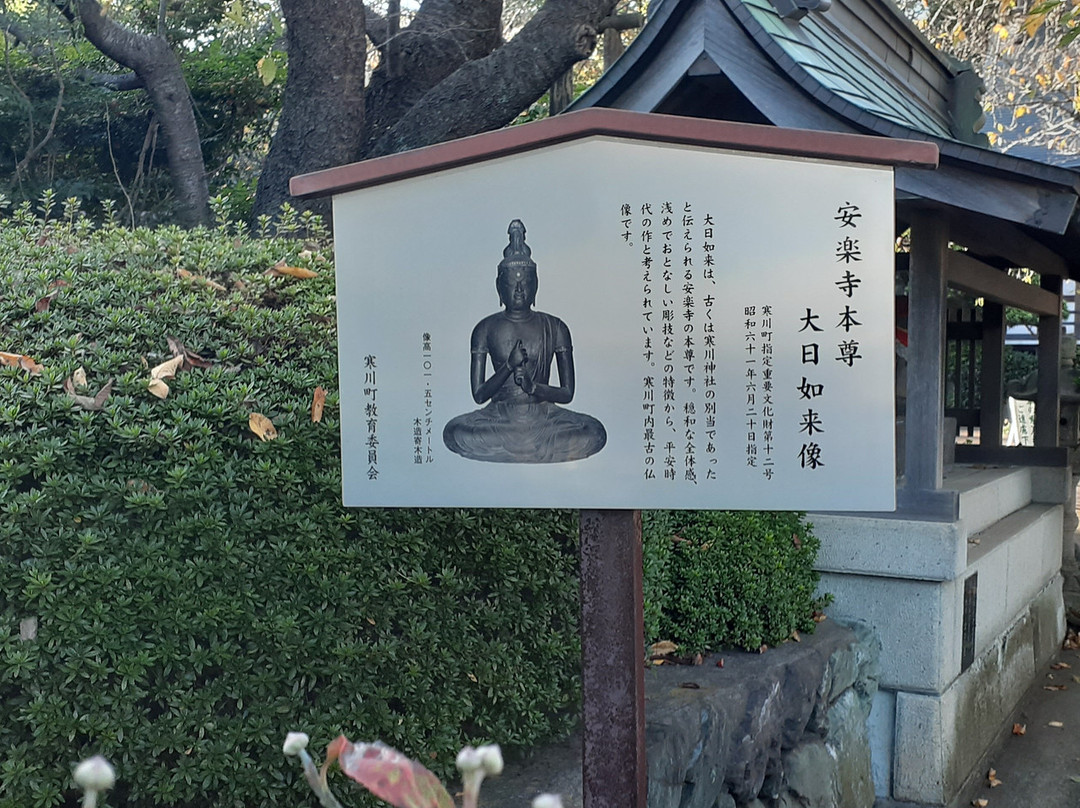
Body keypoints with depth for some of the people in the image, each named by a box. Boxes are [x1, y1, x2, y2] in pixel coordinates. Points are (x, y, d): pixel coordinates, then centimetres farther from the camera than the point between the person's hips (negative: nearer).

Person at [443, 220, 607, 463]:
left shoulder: (554, 328, 6)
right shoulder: (486, 329, 5)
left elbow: (567, 393, 4)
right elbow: (478, 394, 0)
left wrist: (533, 386, -16)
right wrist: (509, 365, -16)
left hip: (544, 414, 1)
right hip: (499, 417, 0)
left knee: (592, 434, -29)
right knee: (458, 434, -32)